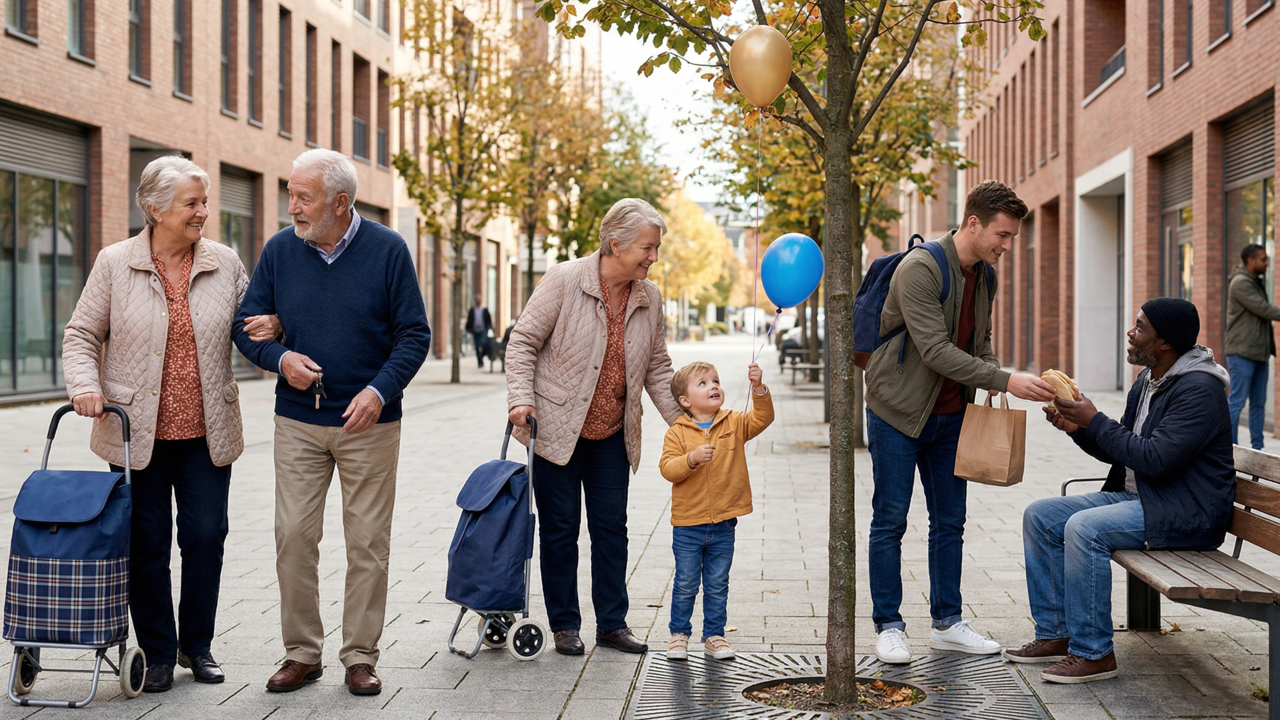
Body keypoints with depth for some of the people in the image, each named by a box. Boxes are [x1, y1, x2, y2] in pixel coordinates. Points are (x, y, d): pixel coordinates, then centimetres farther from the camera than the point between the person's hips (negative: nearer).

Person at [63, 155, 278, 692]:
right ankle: (158, 653, 19)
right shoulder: (115, 264, -1)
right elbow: (82, 335, 4)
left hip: (207, 433, 2)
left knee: (206, 536, 2)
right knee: (146, 544, 4)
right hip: (137, 433, -1)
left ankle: (197, 644, 21)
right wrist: (85, 386, -12)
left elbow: (248, 323, 16)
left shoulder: (225, 264, 4)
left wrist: (268, 327, -7)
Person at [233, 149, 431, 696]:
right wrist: (280, 359, -12)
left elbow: (414, 335, -4)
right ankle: (302, 654, 15)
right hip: (298, 423, 2)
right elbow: (247, 325, 9)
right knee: (294, 537, 2)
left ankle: (360, 656, 14)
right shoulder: (279, 250, 2)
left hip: (369, 424, -2)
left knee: (367, 543, 3)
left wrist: (379, 390, -17)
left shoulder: (387, 250, -5)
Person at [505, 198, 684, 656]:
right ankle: (564, 626, 16)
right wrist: (521, 398, -19)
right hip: (558, 428, -4)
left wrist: (680, 419, 5)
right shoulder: (564, 281, -14)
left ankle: (612, 623, 19)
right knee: (560, 529, 4)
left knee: (612, 528, 8)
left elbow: (657, 367, 12)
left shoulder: (649, 298, 2)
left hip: (612, 435, 5)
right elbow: (523, 342, -9)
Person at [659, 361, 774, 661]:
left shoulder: (734, 424, 2)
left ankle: (714, 635, 24)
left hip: (723, 525, 2)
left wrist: (758, 388, -24)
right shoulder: (677, 432, -5)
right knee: (686, 584, 8)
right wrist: (692, 458, -29)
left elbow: (762, 418, -10)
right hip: (687, 525, -2)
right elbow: (667, 468, -12)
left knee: (718, 585, 11)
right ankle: (679, 633, 23)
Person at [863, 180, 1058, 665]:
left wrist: (992, 390, -2)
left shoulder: (984, 276, 4)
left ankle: (946, 623, 20)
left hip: (949, 415, 8)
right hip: (898, 412, -7)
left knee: (950, 521, 10)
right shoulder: (920, 270, -22)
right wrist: (1005, 381, -30)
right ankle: (888, 626, 10)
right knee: (890, 521, 1)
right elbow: (935, 350, -28)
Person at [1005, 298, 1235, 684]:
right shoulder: (1146, 381, 13)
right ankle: (1055, 634, 7)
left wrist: (1095, 421, -18)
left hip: (1186, 514, -10)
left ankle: (1093, 653, -20)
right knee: (1039, 516, 2)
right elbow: (1120, 453, 18)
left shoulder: (1198, 390, -18)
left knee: (1083, 528, -30)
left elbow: (1155, 459, -26)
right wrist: (1079, 429, 0)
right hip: (1134, 496, 10)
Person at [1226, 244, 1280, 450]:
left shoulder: (1257, 283, 18)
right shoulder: (1240, 283, -11)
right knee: (1237, 402, -6)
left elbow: (1263, 314, 17)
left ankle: (1257, 448, 14)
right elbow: (1263, 309, -17)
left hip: (1259, 353, 9)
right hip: (1242, 353, -9)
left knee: (1258, 403, 10)